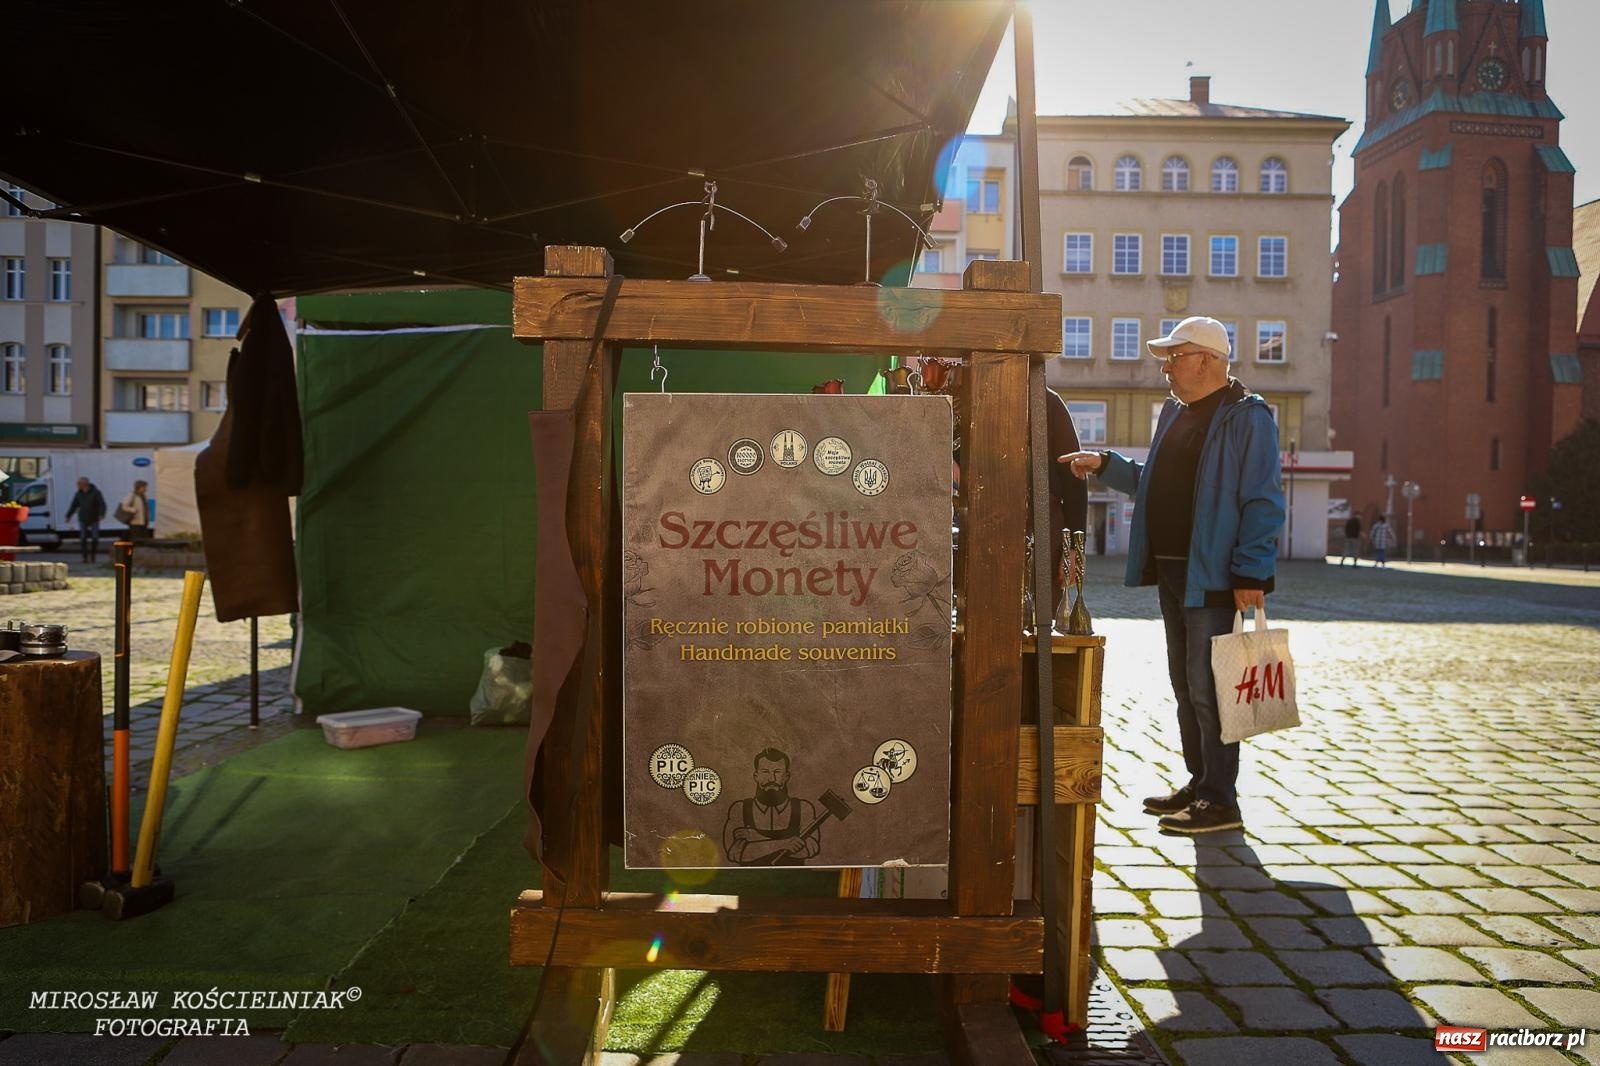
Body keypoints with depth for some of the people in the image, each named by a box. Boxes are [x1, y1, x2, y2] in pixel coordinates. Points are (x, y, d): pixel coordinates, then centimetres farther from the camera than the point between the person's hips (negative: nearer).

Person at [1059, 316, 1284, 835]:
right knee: (1184, 683, 14)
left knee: (1206, 687, -4)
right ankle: (1199, 783, 27)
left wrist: (1251, 573, -20)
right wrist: (1105, 464, 13)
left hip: (1215, 576, -9)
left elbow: (1262, 503, -15)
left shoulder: (1247, 417, -10)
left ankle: (1220, 800, 7)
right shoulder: (1175, 412, 16)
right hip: (1172, 572, 9)